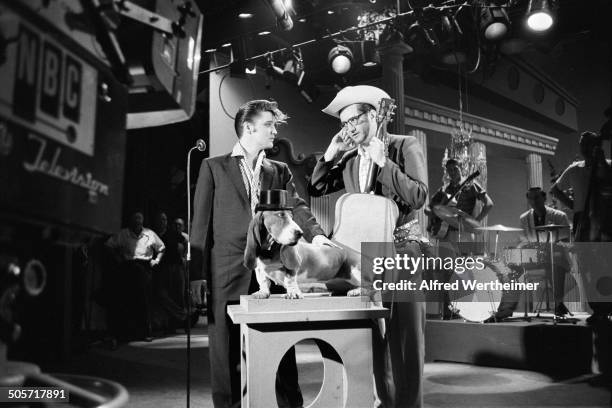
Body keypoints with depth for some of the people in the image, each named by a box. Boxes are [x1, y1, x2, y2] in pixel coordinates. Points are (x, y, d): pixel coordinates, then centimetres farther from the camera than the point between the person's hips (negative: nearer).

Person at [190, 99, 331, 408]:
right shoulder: (213, 167, 8)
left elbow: (297, 207, 2)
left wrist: (316, 234, -20)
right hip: (229, 275, -2)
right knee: (228, 358, 3)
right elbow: (201, 222, 4)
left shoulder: (279, 171, 17)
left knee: (282, 357, 3)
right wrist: (197, 275, -3)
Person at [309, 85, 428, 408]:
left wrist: (383, 163, -16)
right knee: (376, 332, 8)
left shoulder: (405, 146, -1)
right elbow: (316, 189, 12)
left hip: (401, 247, -4)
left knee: (405, 332, -2)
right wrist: (330, 155, 1)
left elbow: (418, 196, -12)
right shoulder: (350, 158, 12)